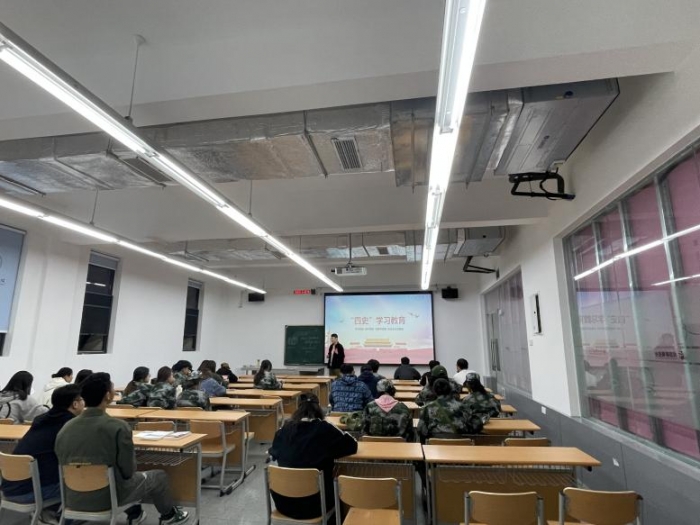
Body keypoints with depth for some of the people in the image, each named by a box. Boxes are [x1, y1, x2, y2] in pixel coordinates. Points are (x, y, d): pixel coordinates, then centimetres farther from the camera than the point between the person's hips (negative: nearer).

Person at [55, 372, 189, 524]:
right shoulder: (118, 427, -25)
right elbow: (128, 471, -16)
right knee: (159, 476, 19)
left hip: (73, 498, 6)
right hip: (109, 496, -5)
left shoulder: (65, 429, -10)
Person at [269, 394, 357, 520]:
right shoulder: (324, 429, -12)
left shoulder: (285, 429, -3)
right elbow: (352, 446, -2)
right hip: (314, 504, -3)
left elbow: (273, 451, 13)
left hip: (283, 502, 3)